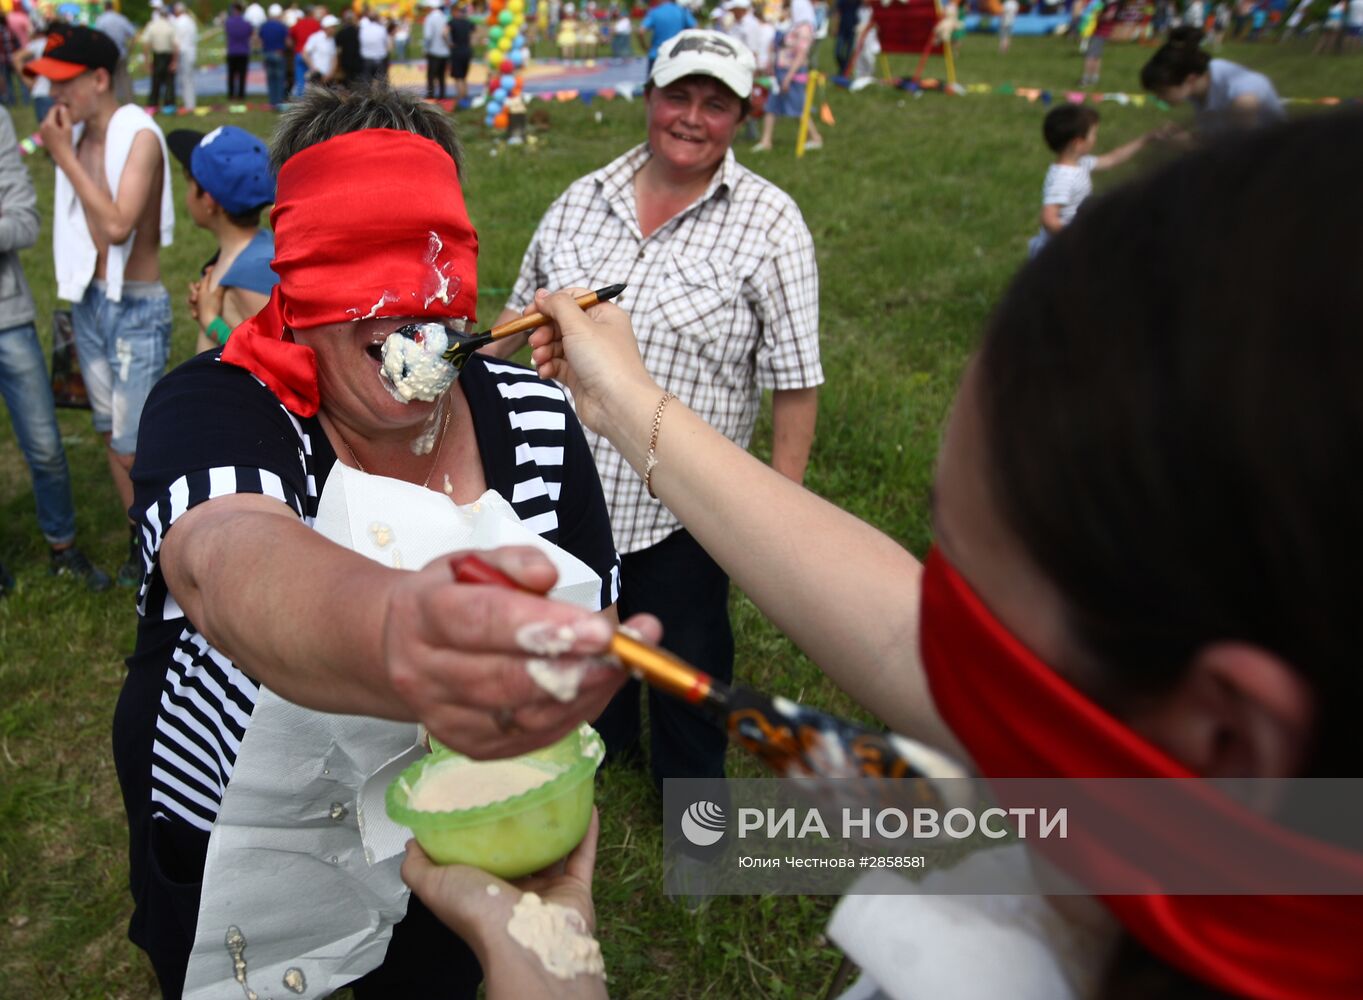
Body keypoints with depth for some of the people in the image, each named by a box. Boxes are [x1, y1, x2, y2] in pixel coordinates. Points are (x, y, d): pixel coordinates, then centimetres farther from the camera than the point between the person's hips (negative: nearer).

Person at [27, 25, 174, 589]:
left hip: (136, 309, -7)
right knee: (111, 437, 15)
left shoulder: (139, 136, -15)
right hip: (88, 302, 7)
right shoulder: (77, 136, 5)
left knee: (134, 449, -4)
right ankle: (142, 542, 30)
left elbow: (117, 225, -26)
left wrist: (65, 157, -21)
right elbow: (88, 229, 13)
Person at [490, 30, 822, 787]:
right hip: (568, 482, 5)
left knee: (687, 659, 15)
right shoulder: (582, 199, 0)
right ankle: (595, 743, 56)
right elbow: (522, 311, 12)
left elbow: (794, 379, -13)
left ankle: (690, 782, 44)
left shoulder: (768, 224, -12)